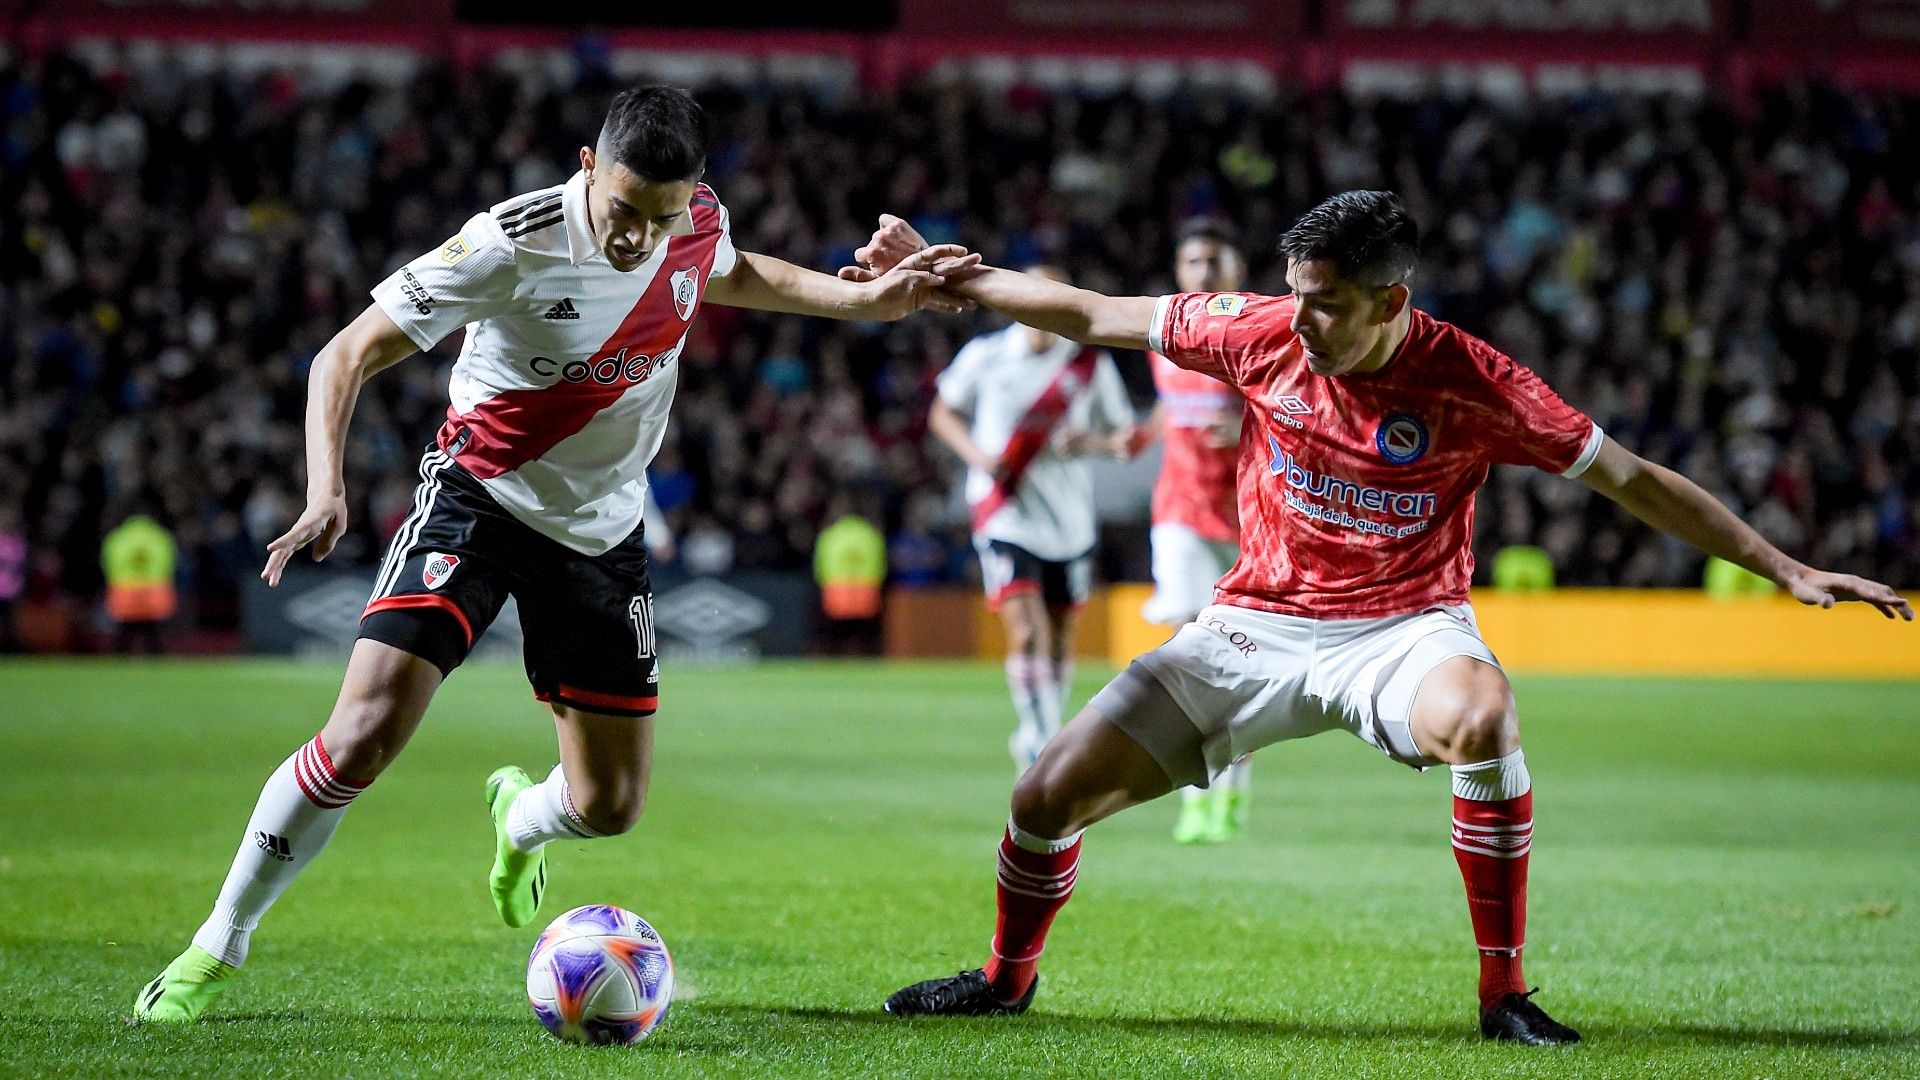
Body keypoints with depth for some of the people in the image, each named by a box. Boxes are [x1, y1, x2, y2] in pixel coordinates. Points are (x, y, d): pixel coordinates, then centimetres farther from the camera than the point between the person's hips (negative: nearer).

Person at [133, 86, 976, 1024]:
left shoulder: (698, 224, -9)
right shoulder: (513, 244, -25)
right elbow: (348, 356, -21)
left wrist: (865, 299, 10)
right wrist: (326, 487, -36)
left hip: (601, 527, 5)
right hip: (480, 498, -4)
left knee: (608, 806, 5)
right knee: (365, 733, -22)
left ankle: (518, 819, 44)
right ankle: (215, 950, -5)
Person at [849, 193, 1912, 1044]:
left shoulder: (1468, 382, -16)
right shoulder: (1261, 335, -9)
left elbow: (1632, 479, -10)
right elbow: (1092, 315, 4)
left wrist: (1786, 568, -13)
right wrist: (936, 275, 4)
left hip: (1402, 626, -3)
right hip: (1259, 622, 3)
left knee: (1482, 716, -40)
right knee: (1050, 795, -5)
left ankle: (1504, 995, -24)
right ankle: (1008, 974, 28)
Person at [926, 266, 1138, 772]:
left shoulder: (1091, 363, -1)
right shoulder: (985, 355, -3)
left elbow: (1124, 435, 7)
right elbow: (943, 413, 11)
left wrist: (1091, 442, -15)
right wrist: (978, 456, -7)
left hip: (1069, 520, 2)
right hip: (1006, 516, -2)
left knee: (1059, 639, 11)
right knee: (1026, 634, -17)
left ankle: (1039, 737, 31)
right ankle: (1039, 747, -12)